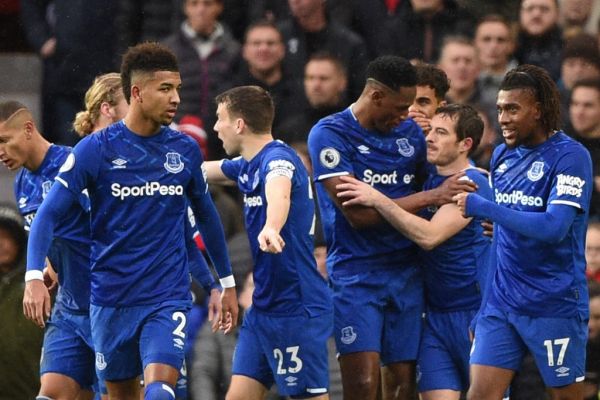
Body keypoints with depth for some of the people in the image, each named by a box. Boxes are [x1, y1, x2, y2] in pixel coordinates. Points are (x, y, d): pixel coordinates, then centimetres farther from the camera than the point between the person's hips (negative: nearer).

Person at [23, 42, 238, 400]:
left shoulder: (186, 150, 2)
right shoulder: (96, 149, -7)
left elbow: (206, 215, 17)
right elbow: (49, 214, -7)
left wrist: (228, 283, 22)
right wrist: (34, 277, -21)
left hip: (168, 299, 0)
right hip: (110, 300, 0)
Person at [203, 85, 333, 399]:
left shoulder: (277, 158, -18)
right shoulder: (248, 167, 11)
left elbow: (279, 194, -41)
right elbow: (203, 171, 32)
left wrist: (271, 228, -62)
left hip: (297, 308, -9)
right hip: (263, 308, 9)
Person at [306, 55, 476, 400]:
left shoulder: (409, 132, 10)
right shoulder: (330, 135, -8)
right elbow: (358, 214, -16)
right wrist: (431, 197, -15)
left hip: (406, 273, 5)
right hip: (355, 274, -5)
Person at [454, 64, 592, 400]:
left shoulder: (570, 157, -12)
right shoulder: (503, 155, 10)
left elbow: (555, 227, -24)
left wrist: (483, 208, -23)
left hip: (555, 305, -6)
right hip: (502, 302, 6)